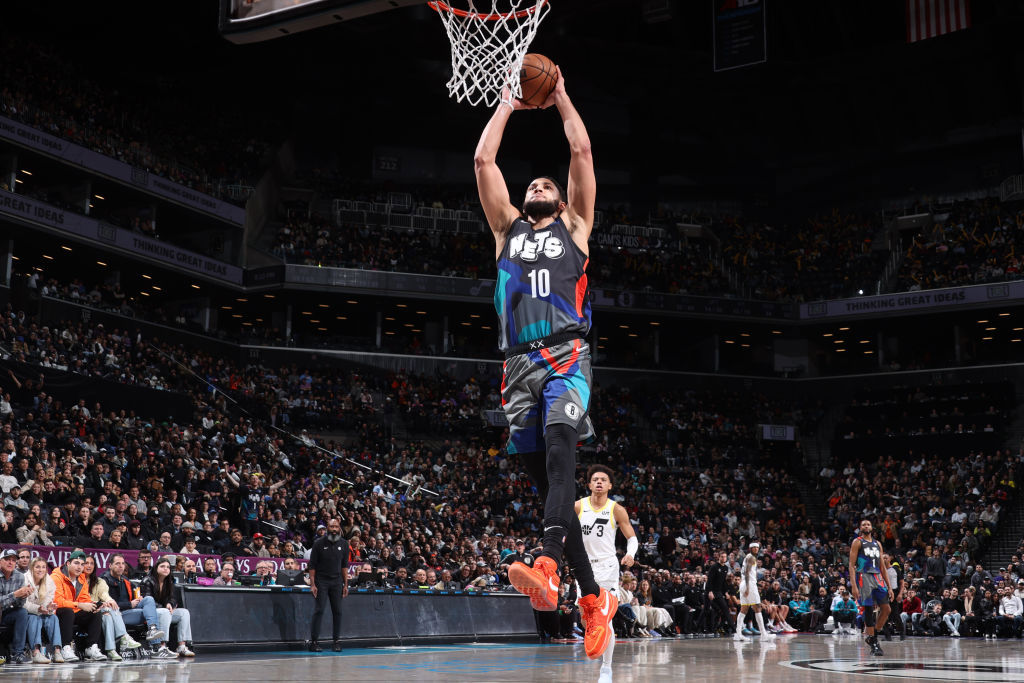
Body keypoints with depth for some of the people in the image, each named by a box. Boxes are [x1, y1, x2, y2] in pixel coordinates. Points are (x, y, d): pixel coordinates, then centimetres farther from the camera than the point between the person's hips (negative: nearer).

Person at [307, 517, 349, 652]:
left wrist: (345, 584, 6)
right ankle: (313, 641, -6)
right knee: (319, 610, -8)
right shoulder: (319, 543, -4)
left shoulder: (344, 544, 6)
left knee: (337, 611, 2)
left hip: (336, 582, 3)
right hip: (321, 581, -3)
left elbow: (344, 565, 11)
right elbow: (312, 565, -3)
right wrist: (312, 584, -9)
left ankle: (337, 641, 8)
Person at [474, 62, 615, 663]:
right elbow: (483, 161, 22)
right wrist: (507, 105, 28)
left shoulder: (573, 227, 20)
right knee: (545, 477, 0)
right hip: (519, 362, 4)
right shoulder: (508, 229, 27)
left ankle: (547, 568, -45)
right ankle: (594, 597, 7)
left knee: (559, 450, -27)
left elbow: (582, 151, 14)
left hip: (566, 356, -3)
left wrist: (560, 96, 23)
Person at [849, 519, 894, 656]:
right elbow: (852, 565, -7)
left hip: (878, 578, 6)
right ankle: (873, 644, -1)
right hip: (864, 578, -6)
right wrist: (854, 586, -17)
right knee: (869, 611, -6)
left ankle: (873, 636, 12)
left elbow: (882, 566, 18)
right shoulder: (857, 542, 0)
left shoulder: (877, 544, 18)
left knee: (886, 609, -2)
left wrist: (889, 587, 11)